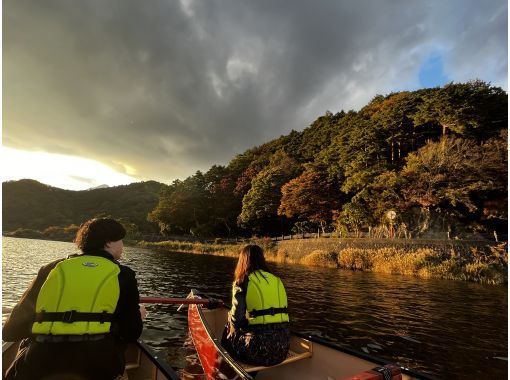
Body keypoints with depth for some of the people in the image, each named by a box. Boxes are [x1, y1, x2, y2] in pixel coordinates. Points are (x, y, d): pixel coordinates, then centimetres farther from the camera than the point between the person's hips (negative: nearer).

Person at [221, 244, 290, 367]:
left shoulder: (242, 282, -7)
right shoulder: (277, 280, 9)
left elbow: (236, 316, -13)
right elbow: (282, 310, 15)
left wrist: (232, 328, 10)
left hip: (259, 351, -6)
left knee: (226, 337, 21)